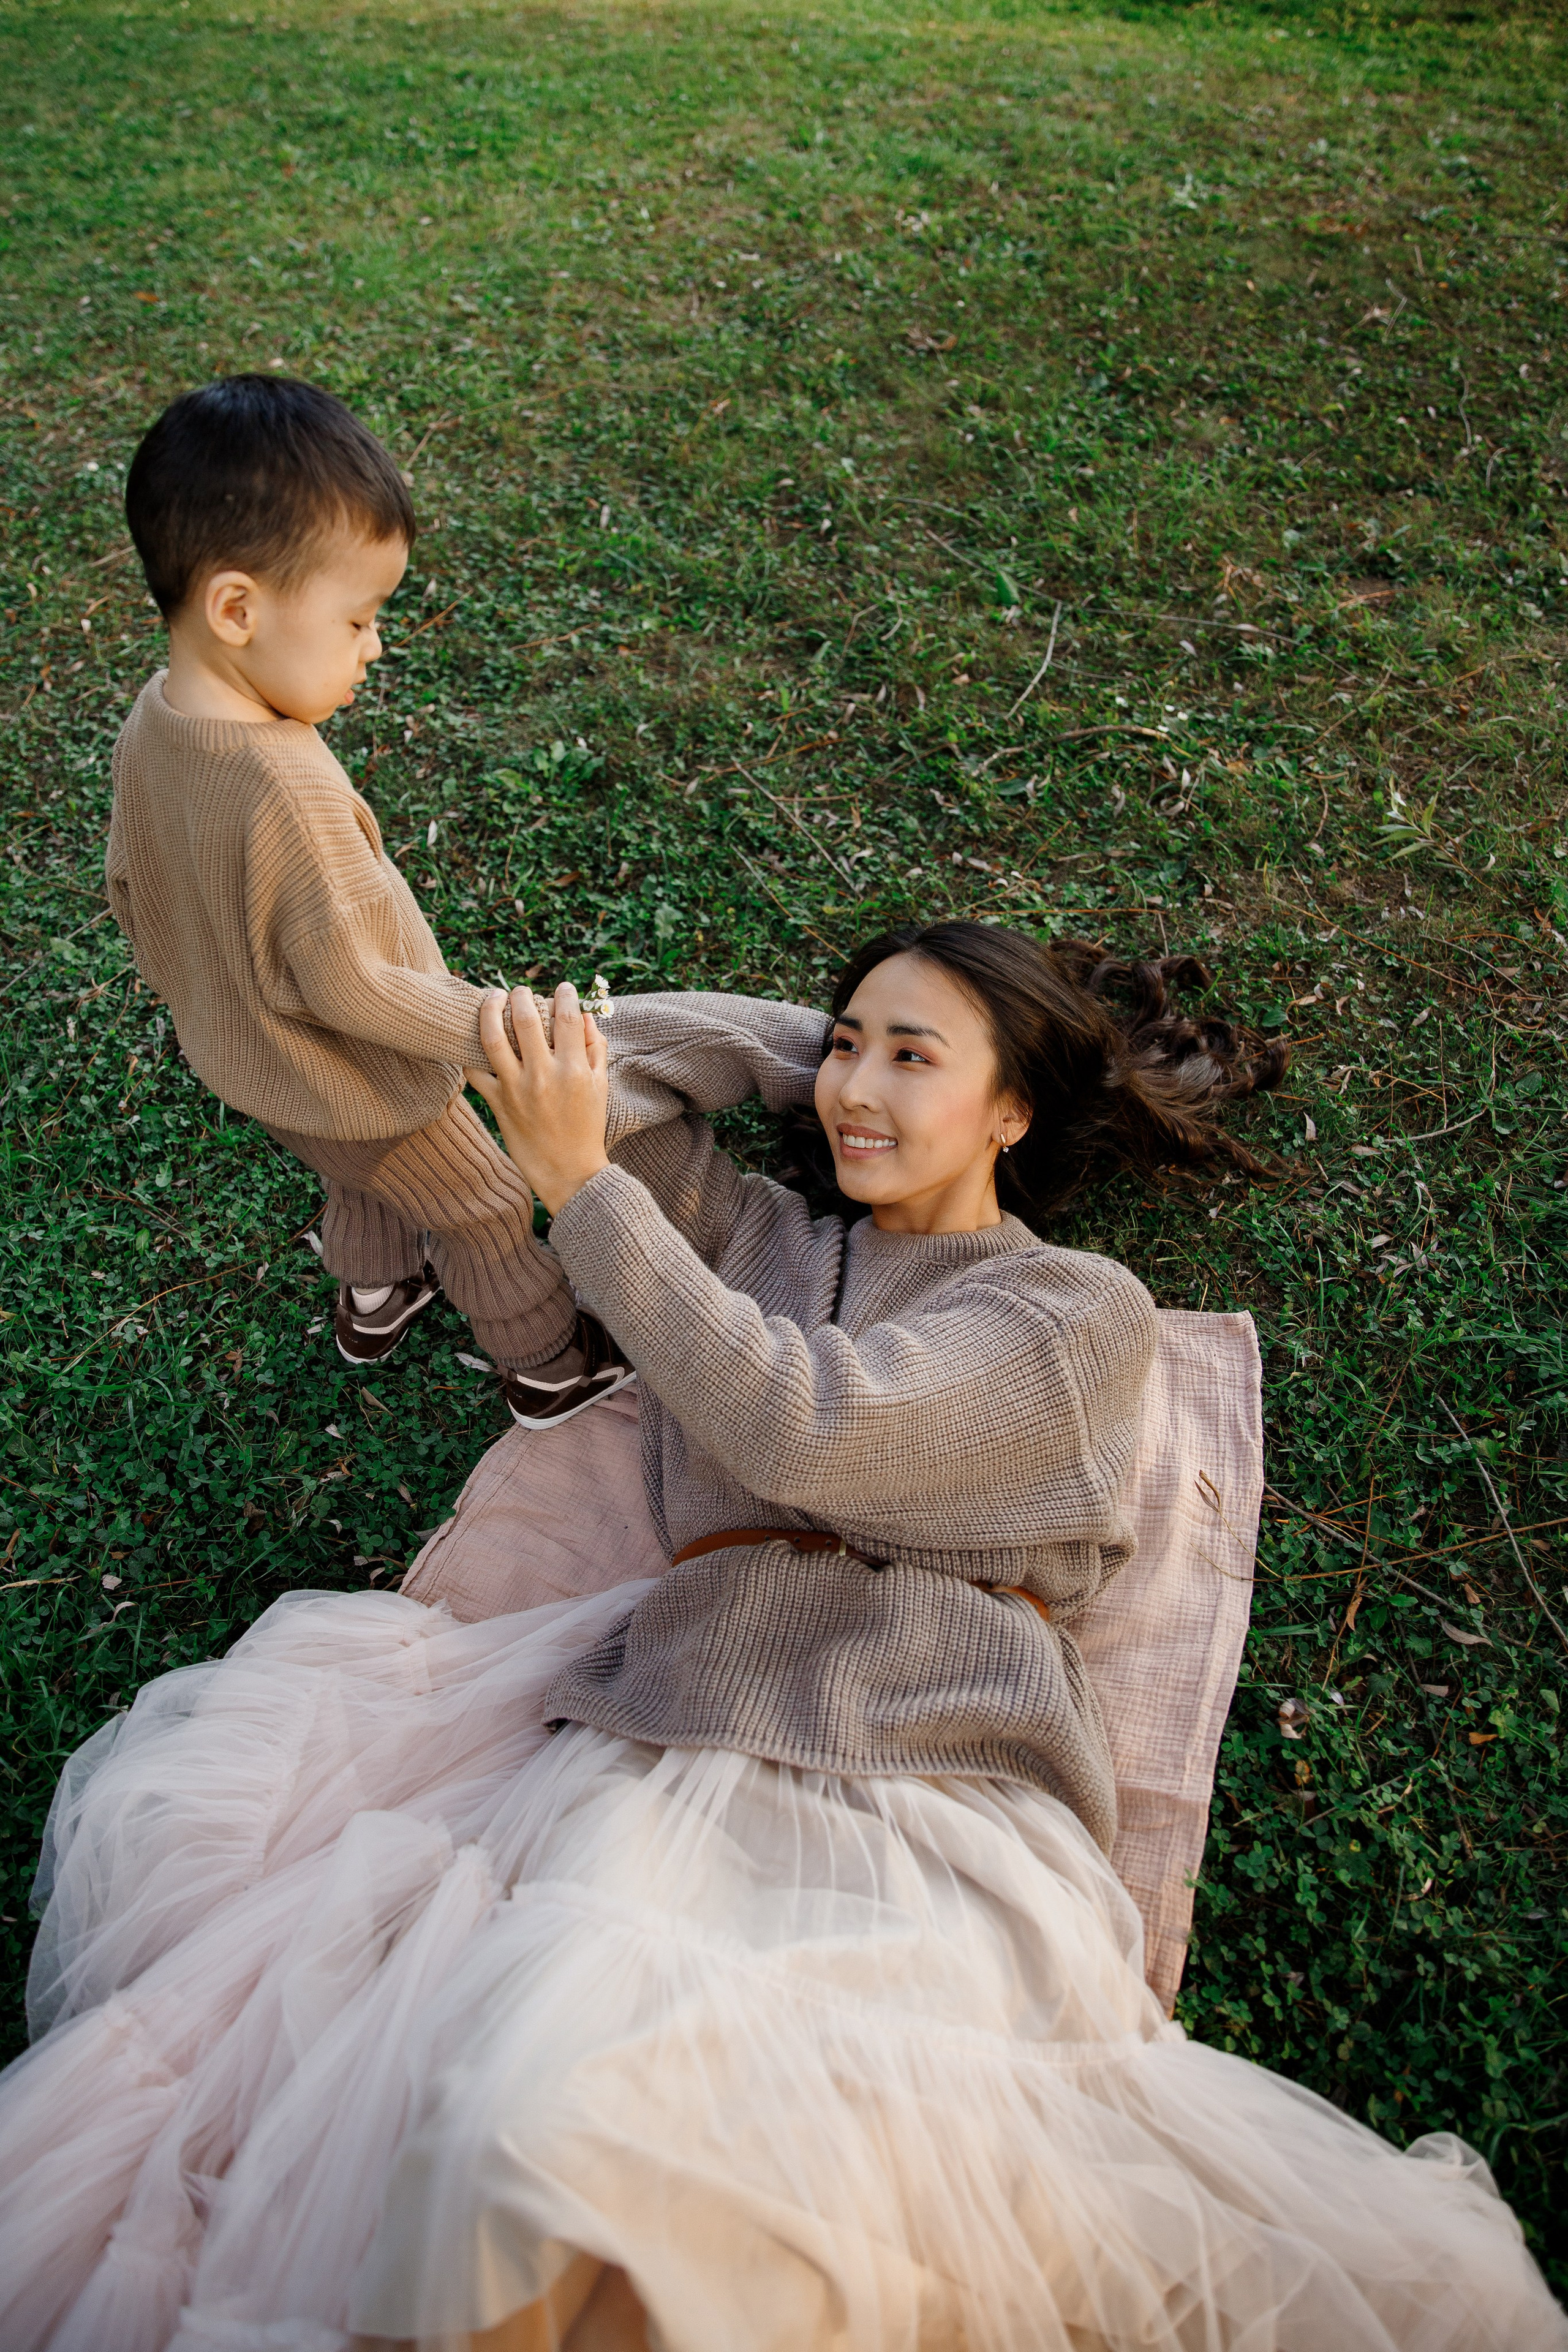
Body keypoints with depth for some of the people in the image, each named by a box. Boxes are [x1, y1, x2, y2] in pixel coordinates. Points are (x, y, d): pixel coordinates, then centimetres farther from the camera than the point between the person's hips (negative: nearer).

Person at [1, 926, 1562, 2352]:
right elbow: (617, 1063, 21)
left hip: (936, 1780, -4)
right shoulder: (764, 1241, 23)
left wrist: (582, 1186, -4)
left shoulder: (1083, 1309, 8)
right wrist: (820, 1033, 21)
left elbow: (807, 1428, -8)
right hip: (682, 1751, 5)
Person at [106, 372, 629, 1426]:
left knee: (364, 1180, 34)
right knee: (483, 1211, 17)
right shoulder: (286, 785, -39)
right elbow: (349, 983, -31)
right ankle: (553, 1365, 38)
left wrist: (196, 993, 20)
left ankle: (373, 1299, 59)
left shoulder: (150, 723, -12)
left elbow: (132, 892, 3)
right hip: (353, 1083, -8)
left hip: (239, 1058, 8)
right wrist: (487, 1027, -20)